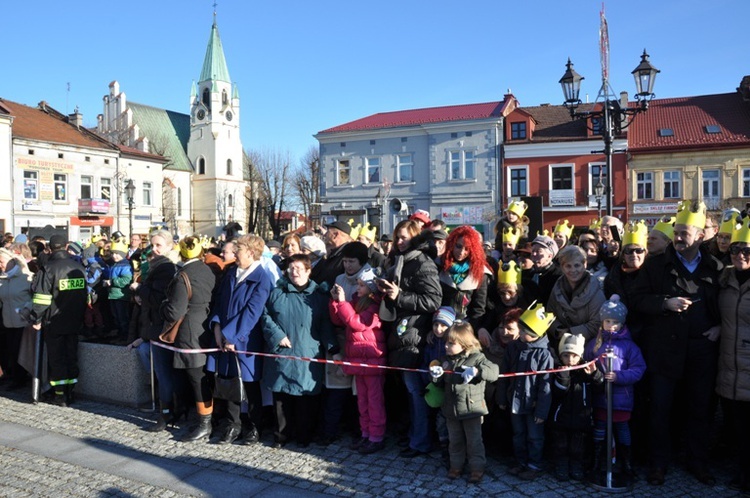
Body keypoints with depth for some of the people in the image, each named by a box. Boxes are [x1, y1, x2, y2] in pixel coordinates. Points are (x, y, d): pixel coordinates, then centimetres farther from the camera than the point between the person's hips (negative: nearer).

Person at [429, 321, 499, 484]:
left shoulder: (477, 357, -13)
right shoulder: (446, 359, 3)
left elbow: (494, 372, -23)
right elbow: (441, 383, 13)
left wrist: (476, 370, -35)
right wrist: (437, 375, -9)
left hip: (471, 409, -5)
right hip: (451, 409, 5)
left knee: (474, 441, 9)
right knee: (455, 441, 18)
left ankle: (477, 467, 25)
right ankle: (456, 465, 33)